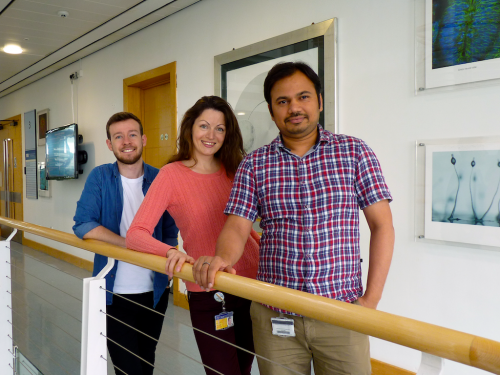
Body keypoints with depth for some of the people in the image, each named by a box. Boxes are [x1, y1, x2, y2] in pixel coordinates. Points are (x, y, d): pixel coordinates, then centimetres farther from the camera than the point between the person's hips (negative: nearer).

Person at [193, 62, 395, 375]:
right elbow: (237, 227, -2)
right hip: (273, 316, 1)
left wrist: (372, 299, -6)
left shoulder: (355, 152, 1)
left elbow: (382, 225, 0)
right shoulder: (254, 165, 4)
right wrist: (223, 257, -25)